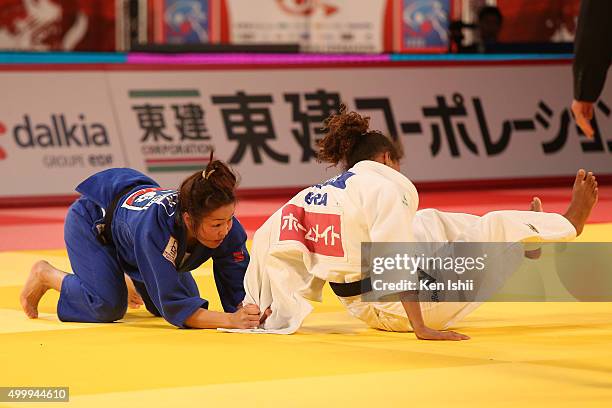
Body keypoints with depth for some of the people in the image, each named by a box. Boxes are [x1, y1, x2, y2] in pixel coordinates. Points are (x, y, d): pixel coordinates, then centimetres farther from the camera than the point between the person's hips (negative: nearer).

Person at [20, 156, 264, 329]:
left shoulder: (226, 226, -33)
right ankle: (45, 275, 8)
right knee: (107, 307, -22)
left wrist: (255, 311, -47)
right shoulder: (155, 225, -49)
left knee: (191, 306, 5)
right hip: (92, 220, -6)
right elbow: (173, 307, -47)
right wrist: (230, 320, -58)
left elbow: (238, 290, -25)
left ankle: (127, 278, 35)